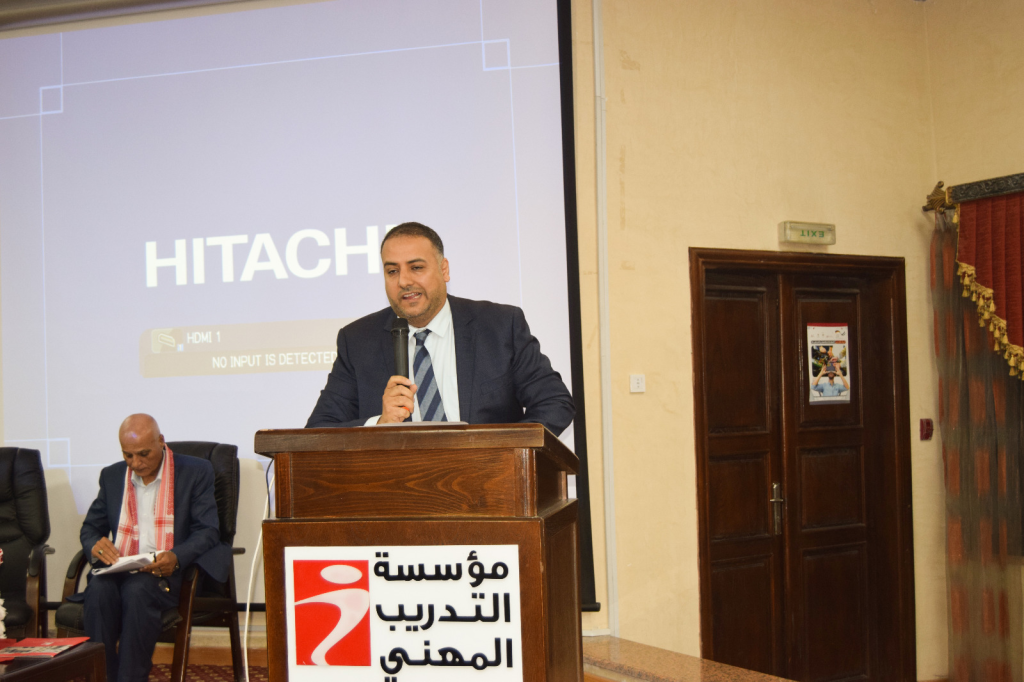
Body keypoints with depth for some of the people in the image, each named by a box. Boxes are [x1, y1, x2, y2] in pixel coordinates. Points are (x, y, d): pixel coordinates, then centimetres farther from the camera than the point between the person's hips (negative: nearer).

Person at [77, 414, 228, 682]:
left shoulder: (196, 472, 3)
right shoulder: (112, 476, 16)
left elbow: (207, 531, -3)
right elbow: (91, 527, 18)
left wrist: (176, 557, -23)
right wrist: (95, 546, -8)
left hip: (168, 572, -3)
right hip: (119, 569, 4)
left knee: (137, 590, -35)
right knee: (99, 588, -30)